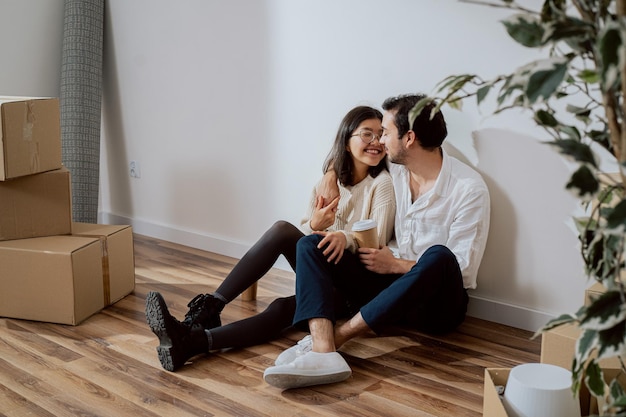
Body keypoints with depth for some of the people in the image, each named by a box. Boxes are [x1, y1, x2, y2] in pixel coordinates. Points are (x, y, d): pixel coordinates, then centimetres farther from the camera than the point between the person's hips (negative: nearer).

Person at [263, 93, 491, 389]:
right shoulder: (394, 169, 3)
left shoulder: (469, 188, -14)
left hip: (438, 302, -5)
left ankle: (337, 334, -33)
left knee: (438, 257, -39)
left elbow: (463, 270, -15)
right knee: (310, 245, -10)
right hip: (392, 281, 6)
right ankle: (323, 351, -37)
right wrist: (331, 173, 4)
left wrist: (394, 265, -14)